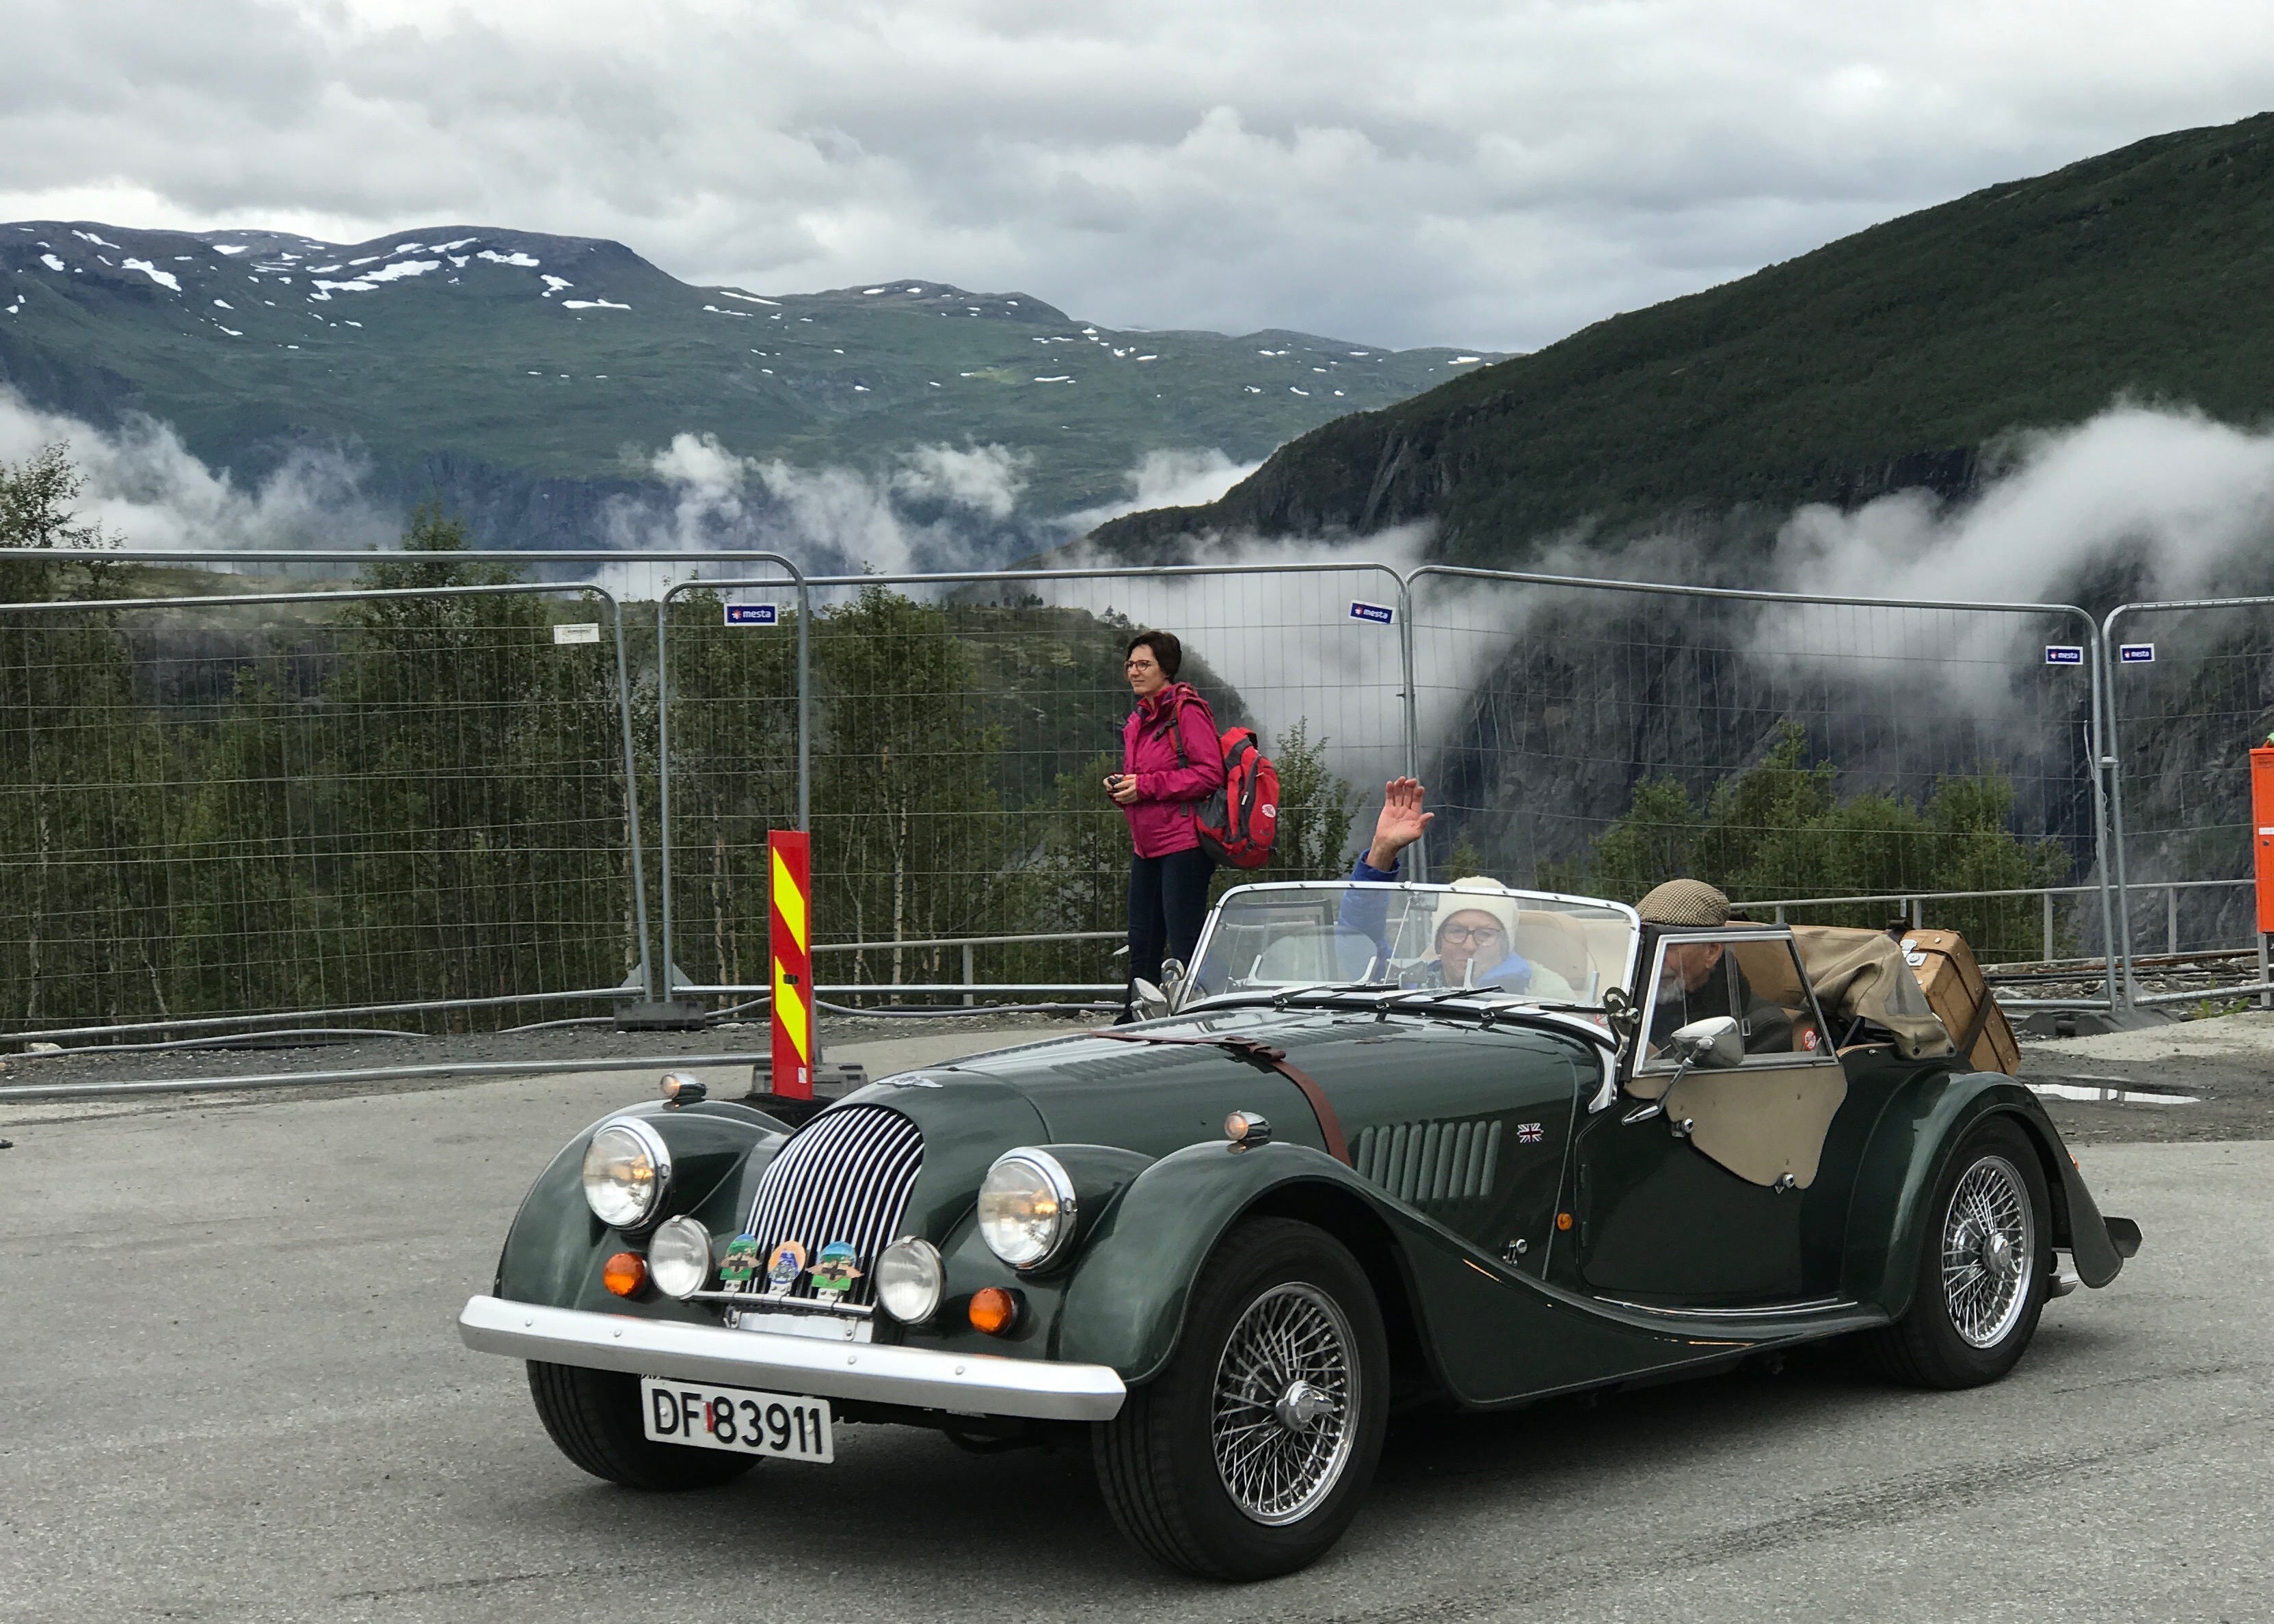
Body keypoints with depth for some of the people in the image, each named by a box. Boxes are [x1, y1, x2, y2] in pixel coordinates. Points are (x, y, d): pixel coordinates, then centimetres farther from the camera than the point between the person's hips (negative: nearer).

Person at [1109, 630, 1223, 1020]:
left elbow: (1210, 775, -17)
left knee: (1184, 945, -7)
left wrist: (1145, 786, -18)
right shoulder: (1138, 721, 18)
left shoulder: (1187, 711, -9)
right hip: (1146, 847, 9)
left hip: (1183, 843, -9)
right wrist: (1120, 787, 6)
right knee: (1142, 944, 14)